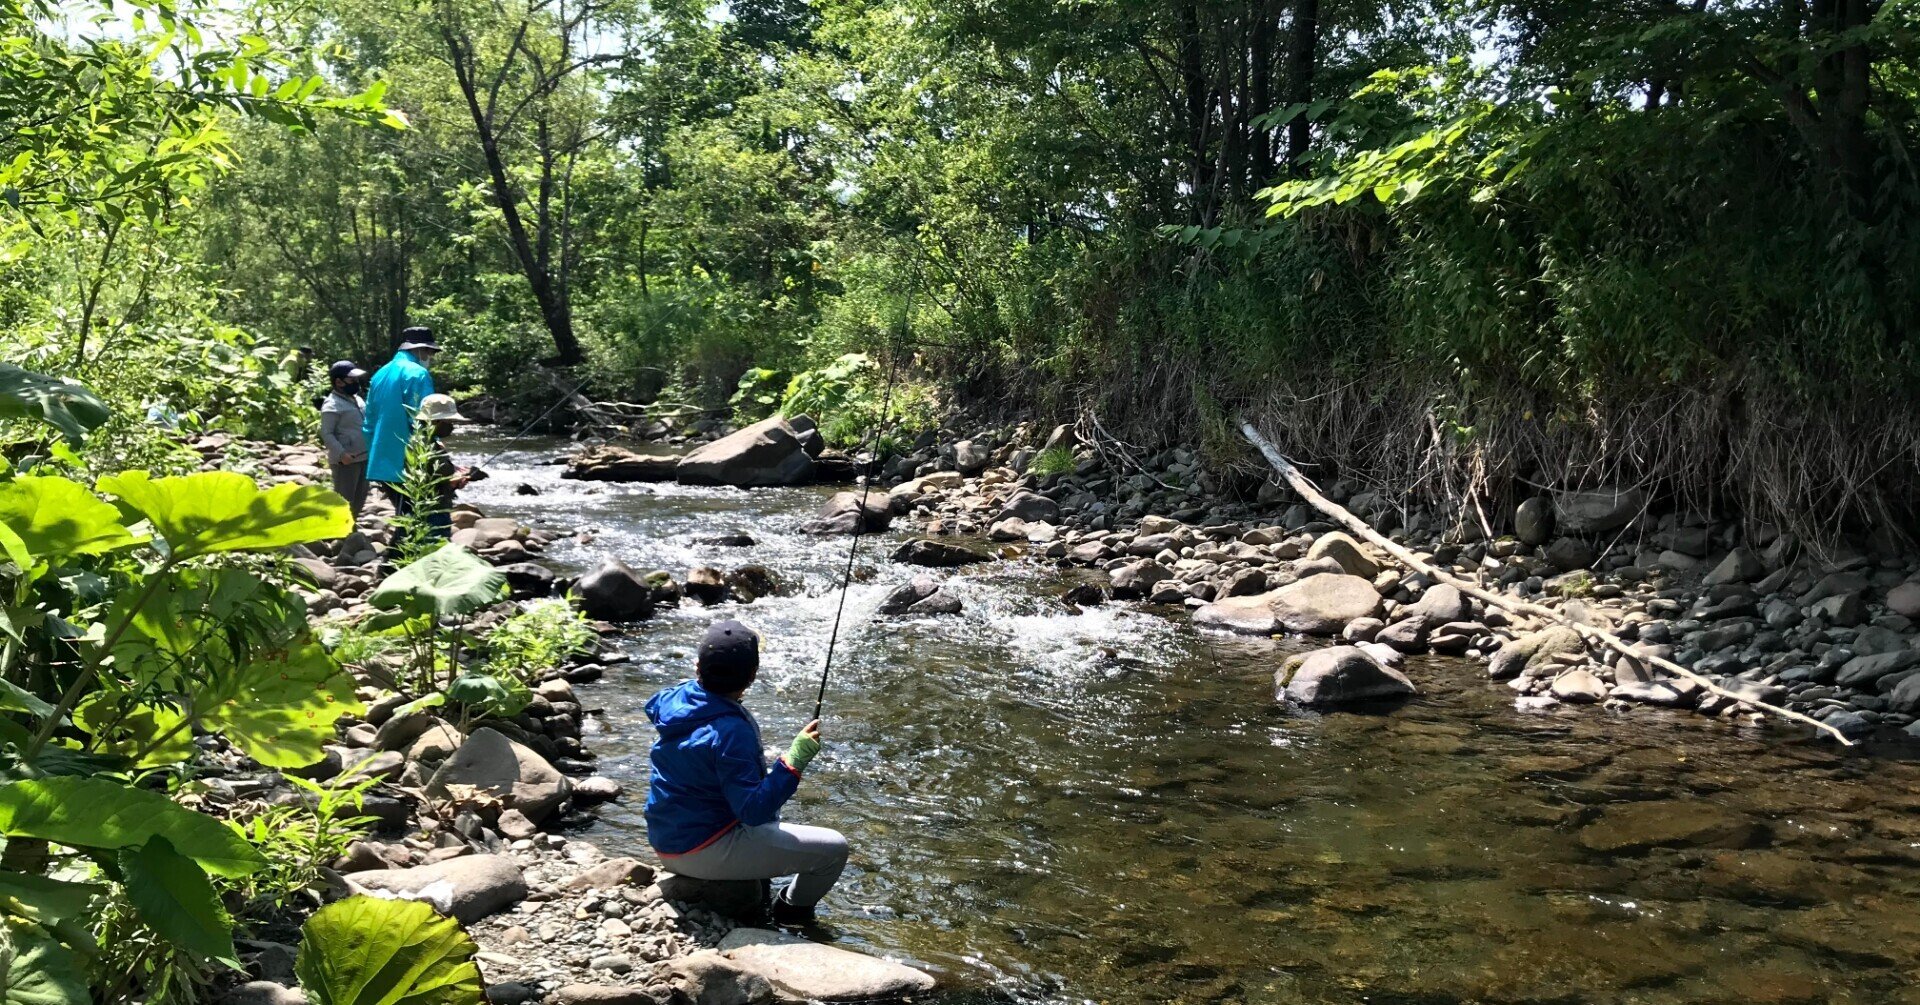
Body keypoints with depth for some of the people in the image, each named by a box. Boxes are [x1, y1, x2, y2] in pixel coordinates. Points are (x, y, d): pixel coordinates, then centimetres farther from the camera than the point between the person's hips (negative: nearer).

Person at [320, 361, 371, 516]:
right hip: (346, 460, -9)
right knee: (344, 499, -5)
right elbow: (326, 434, -17)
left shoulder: (356, 399, 14)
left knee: (360, 496, 18)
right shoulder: (332, 404, -13)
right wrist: (341, 454, -26)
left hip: (363, 457, 9)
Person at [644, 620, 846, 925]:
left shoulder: (674, 698, -5)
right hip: (702, 852, -9)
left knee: (767, 802, 35)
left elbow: (652, 705, 22)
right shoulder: (730, 732, -29)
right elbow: (753, 811, -30)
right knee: (834, 848, -8)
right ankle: (794, 909, 18)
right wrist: (795, 761, -29)